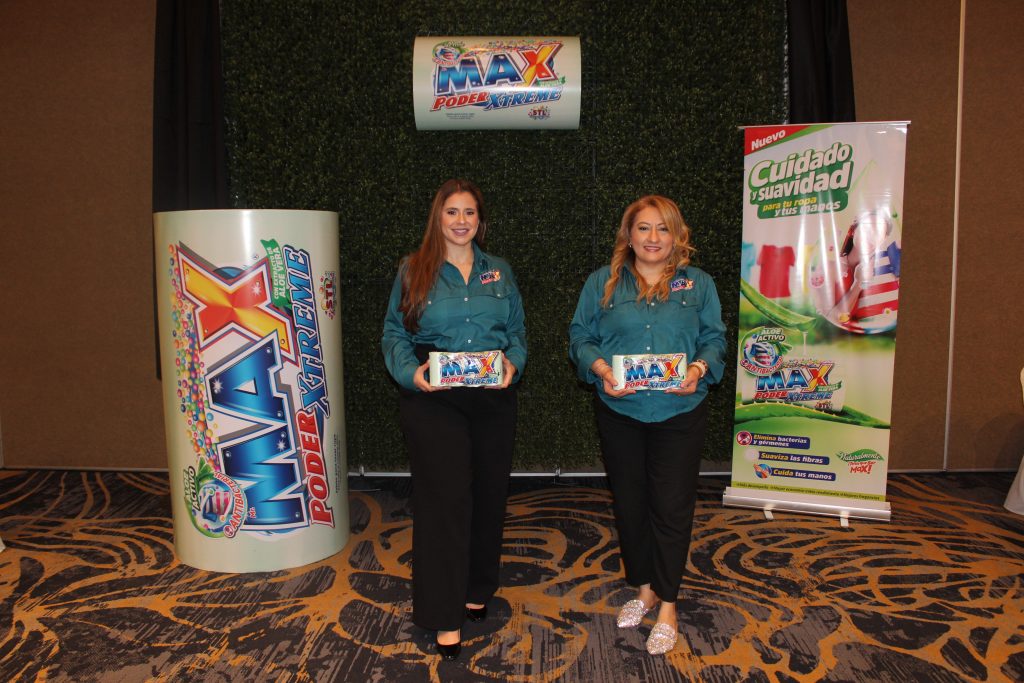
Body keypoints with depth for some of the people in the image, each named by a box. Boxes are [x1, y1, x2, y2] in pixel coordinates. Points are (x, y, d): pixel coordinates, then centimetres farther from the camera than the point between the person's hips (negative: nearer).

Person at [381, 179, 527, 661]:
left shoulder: (500, 272, 12)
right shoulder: (414, 270, 3)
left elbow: (517, 330, 12)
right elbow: (394, 335, 1)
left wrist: (513, 362, -8)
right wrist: (411, 372, -17)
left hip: (493, 400, 4)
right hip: (433, 400, -3)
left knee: (489, 494, 11)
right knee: (444, 498, -4)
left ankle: (478, 591, 32)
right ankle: (447, 616, 8)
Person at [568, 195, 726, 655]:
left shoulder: (698, 284, 7)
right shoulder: (603, 283, 6)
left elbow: (714, 337, 5)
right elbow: (580, 336, 3)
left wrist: (700, 367, -16)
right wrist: (599, 366, -16)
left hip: (679, 414, -1)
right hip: (619, 412, 1)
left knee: (672, 506, 2)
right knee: (629, 503, 12)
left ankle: (667, 606, 19)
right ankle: (643, 590, 32)